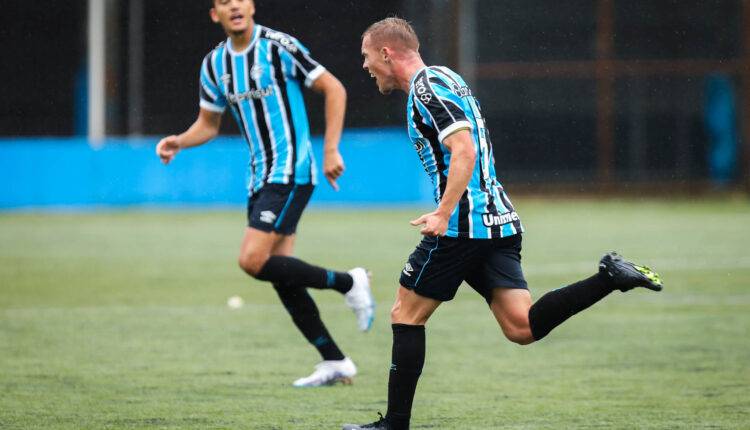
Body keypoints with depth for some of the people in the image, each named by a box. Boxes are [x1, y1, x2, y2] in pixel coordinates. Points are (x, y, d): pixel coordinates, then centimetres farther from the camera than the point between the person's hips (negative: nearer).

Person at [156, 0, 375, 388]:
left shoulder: (278, 47, -10)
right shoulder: (214, 64, 10)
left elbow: (334, 89, -7)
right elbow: (209, 123, 19)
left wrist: (331, 150, -12)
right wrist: (179, 142, -1)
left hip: (290, 173, -8)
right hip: (260, 178, 8)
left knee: (253, 261, -19)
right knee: (280, 275, 5)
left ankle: (348, 283, -4)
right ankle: (335, 363, 13)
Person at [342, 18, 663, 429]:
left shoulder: (427, 86, -9)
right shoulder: (442, 79, 22)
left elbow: (464, 150, -22)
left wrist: (443, 213, -28)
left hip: (463, 225, -9)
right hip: (498, 219, 9)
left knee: (406, 315, 3)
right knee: (522, 327, -2)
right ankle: (610, 277, -13)